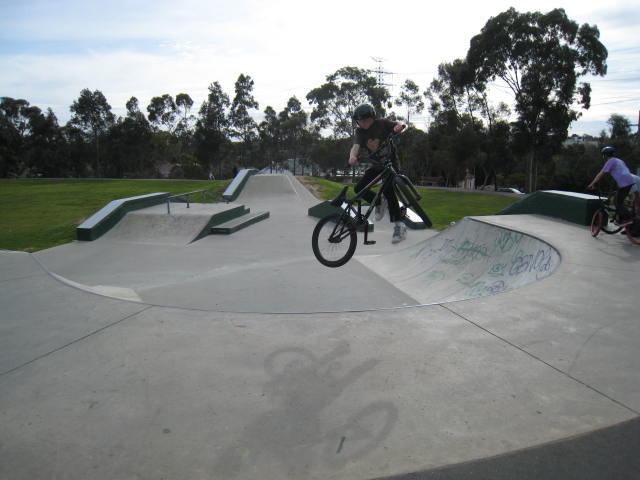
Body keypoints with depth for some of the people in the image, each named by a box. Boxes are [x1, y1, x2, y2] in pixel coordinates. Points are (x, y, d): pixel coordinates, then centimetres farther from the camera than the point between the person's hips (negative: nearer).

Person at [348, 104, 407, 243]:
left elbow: (399, 125, -12)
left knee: (388, 190, -21)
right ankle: (380, 202, 18)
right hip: (375, 165, 5)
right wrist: (352, 156, -45)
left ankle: (399, 226, -16)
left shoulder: (382, 123, -10)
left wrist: (398, 127, -38)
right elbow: (356, 146, -22)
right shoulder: (360, 132, -5)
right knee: (359, 188, -8)